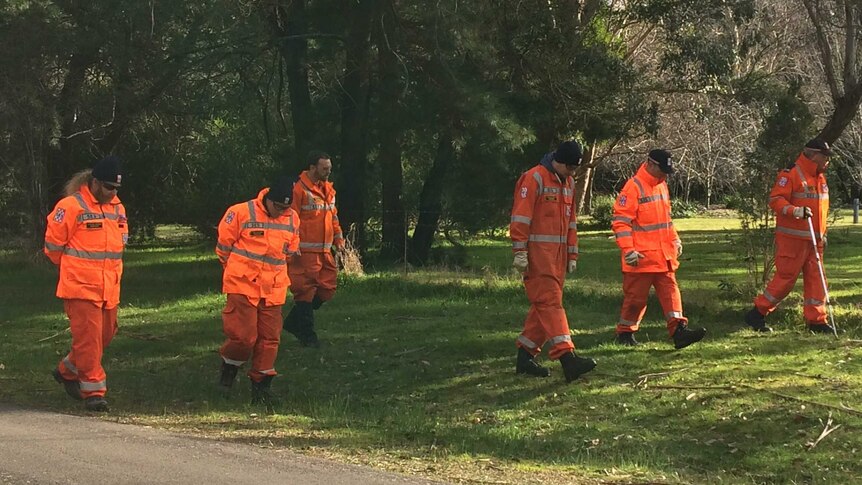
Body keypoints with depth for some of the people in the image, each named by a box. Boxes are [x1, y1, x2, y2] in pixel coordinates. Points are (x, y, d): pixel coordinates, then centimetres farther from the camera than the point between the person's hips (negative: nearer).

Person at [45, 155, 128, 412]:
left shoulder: (117, 208, 11)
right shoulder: (71, 207, -12)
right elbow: (53, 245, -5)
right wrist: (73, 268, 8)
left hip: (109, 289, 7)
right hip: (81, 287, -7)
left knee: (105, 334, 14)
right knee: (88, 338, -8)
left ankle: (67, 371, 34)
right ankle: (93, 391, -2)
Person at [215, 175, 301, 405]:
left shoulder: (292, 220, 7)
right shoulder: (241, 213, -9)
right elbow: (224, 246, 2)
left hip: (273, 289, 5)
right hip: (243, 286, -5)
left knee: (269, 338, 3)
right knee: (244, 336, -9)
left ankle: (261, 385, 12)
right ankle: (228, 368, 18)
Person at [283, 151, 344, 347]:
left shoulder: (328, 190, 17)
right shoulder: (299, 189, -11)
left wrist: (338, 238, 18)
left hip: (325, 250, 9)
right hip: (306, 251, -9)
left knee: (326, 290, 9)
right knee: (305, 290, -4)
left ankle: (294, 322, 23)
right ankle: (307, 335, 4)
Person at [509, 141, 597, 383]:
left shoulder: (568, 183, 17)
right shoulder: (534, 179, -10)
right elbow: (520, 217, -15)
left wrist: (572, 255, 20)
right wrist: (520, 252, -19)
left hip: (558, 254, 9)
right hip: (537, 253, -9)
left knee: (544, 304, 9)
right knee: (550, 302, -13)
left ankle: (525, 356, 16)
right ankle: (567, 358, -22)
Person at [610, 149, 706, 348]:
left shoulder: (661, 185, 14)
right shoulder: (633, 188, -13)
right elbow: (620, 221, -16)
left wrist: (675, 240, 20)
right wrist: (628, 250, -21)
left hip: (663, 255, 8)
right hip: (642, 257, -8)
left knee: (670, 291, -2)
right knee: (636, 296, 1)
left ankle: (678, 331, -8)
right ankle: (625, 332, 15)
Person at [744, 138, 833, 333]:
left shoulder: (820, 178, 18)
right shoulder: (790, 175, -11)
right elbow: (775, 200, -17)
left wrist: (822, 234, 24)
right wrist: (795, 211, -31)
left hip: (813, 239, 8)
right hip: (792, 238, -8)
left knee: (815, 279, 5)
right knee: (786, 277, -7)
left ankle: (816, 321, 8)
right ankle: (757, 313, 4)